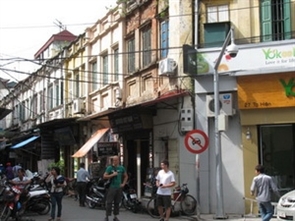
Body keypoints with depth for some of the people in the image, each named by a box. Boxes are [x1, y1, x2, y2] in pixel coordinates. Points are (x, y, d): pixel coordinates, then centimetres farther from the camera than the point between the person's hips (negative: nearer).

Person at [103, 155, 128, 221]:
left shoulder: (121, 168, 9)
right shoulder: (109, 168, -3)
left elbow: (126, 176, 20)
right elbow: (104, 176, -9)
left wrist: (123, 183, 9)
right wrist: (112, 175, -17)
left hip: (119, 188, 4)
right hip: (111, 187, -4)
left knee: (117, 203, 9)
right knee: (109, 202, -7)